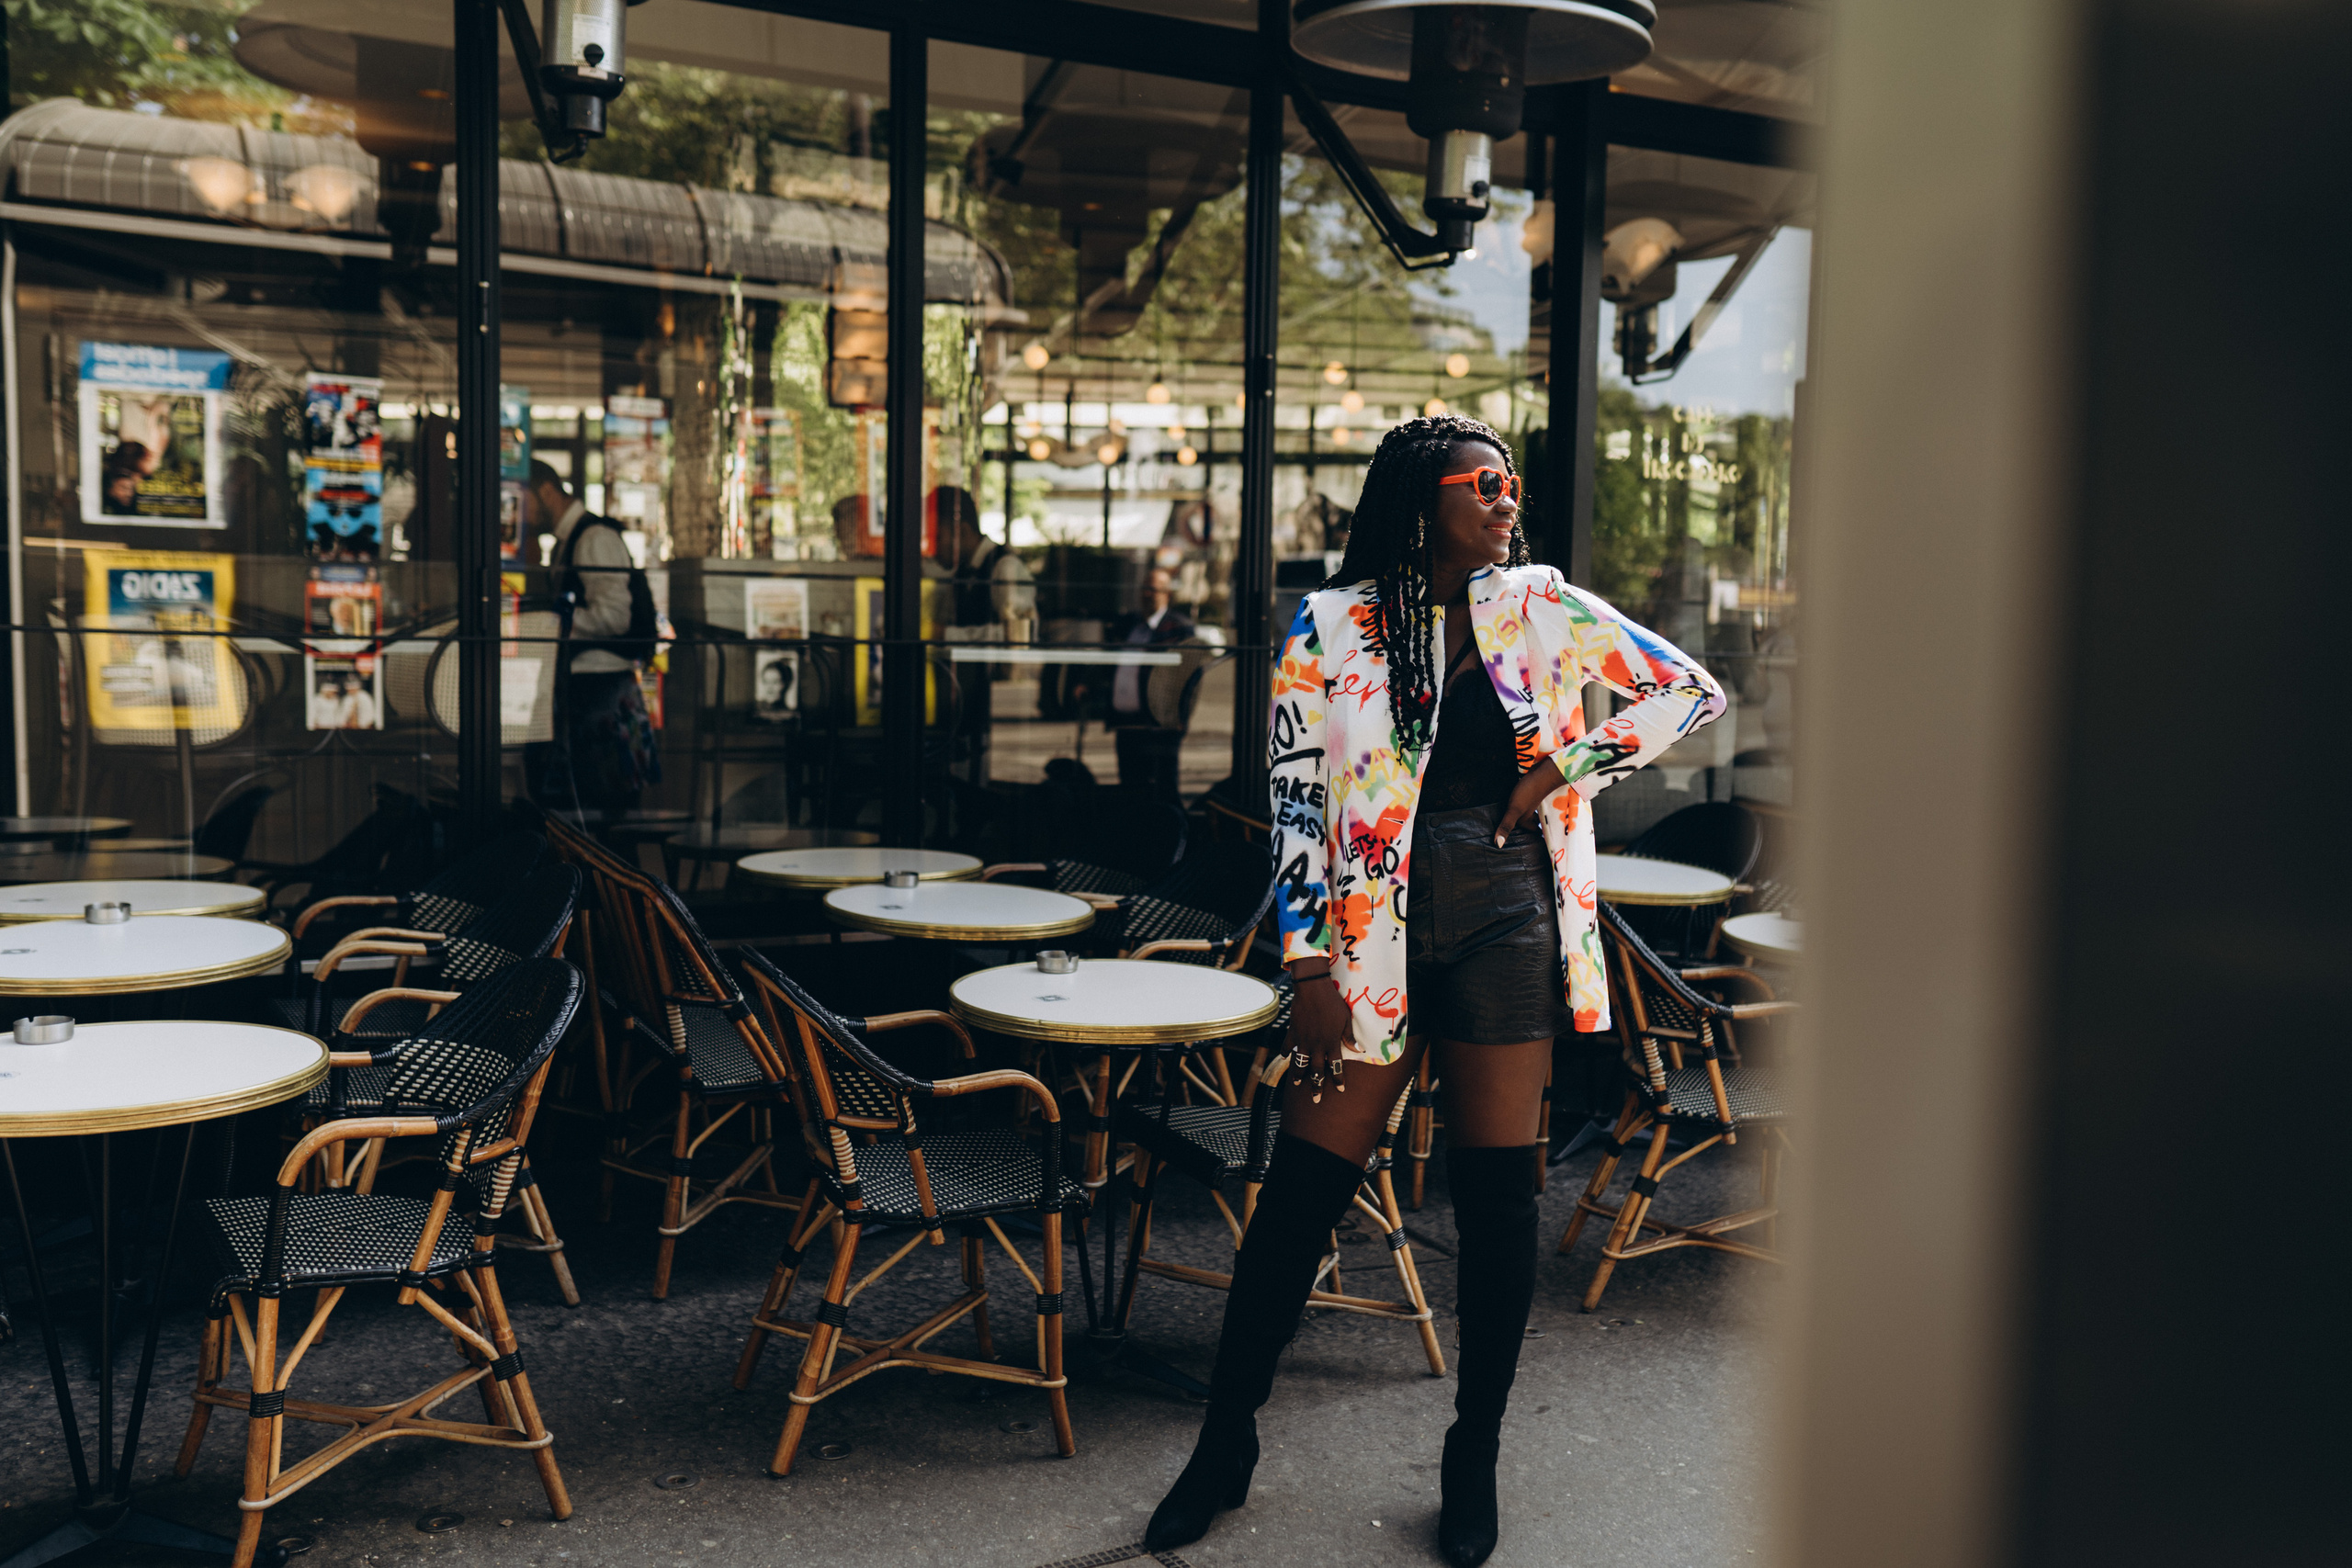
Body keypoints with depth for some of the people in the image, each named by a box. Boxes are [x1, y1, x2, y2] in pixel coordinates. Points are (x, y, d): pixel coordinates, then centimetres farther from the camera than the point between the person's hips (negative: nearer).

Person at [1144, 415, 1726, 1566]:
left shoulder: (1538, 607, 6)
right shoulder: (1331, 628, -1)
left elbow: (1688, 691, 10)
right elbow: (1294, 798, -3)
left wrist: (1563, 769, -2)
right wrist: (1309, 972, -9)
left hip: (1504, 925, 2)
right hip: (1371, 930, -2)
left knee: (1497, 1191, 6)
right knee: (1304, 1184, 1)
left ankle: (1474, 1461, 23)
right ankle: (1224, 1446, 18)